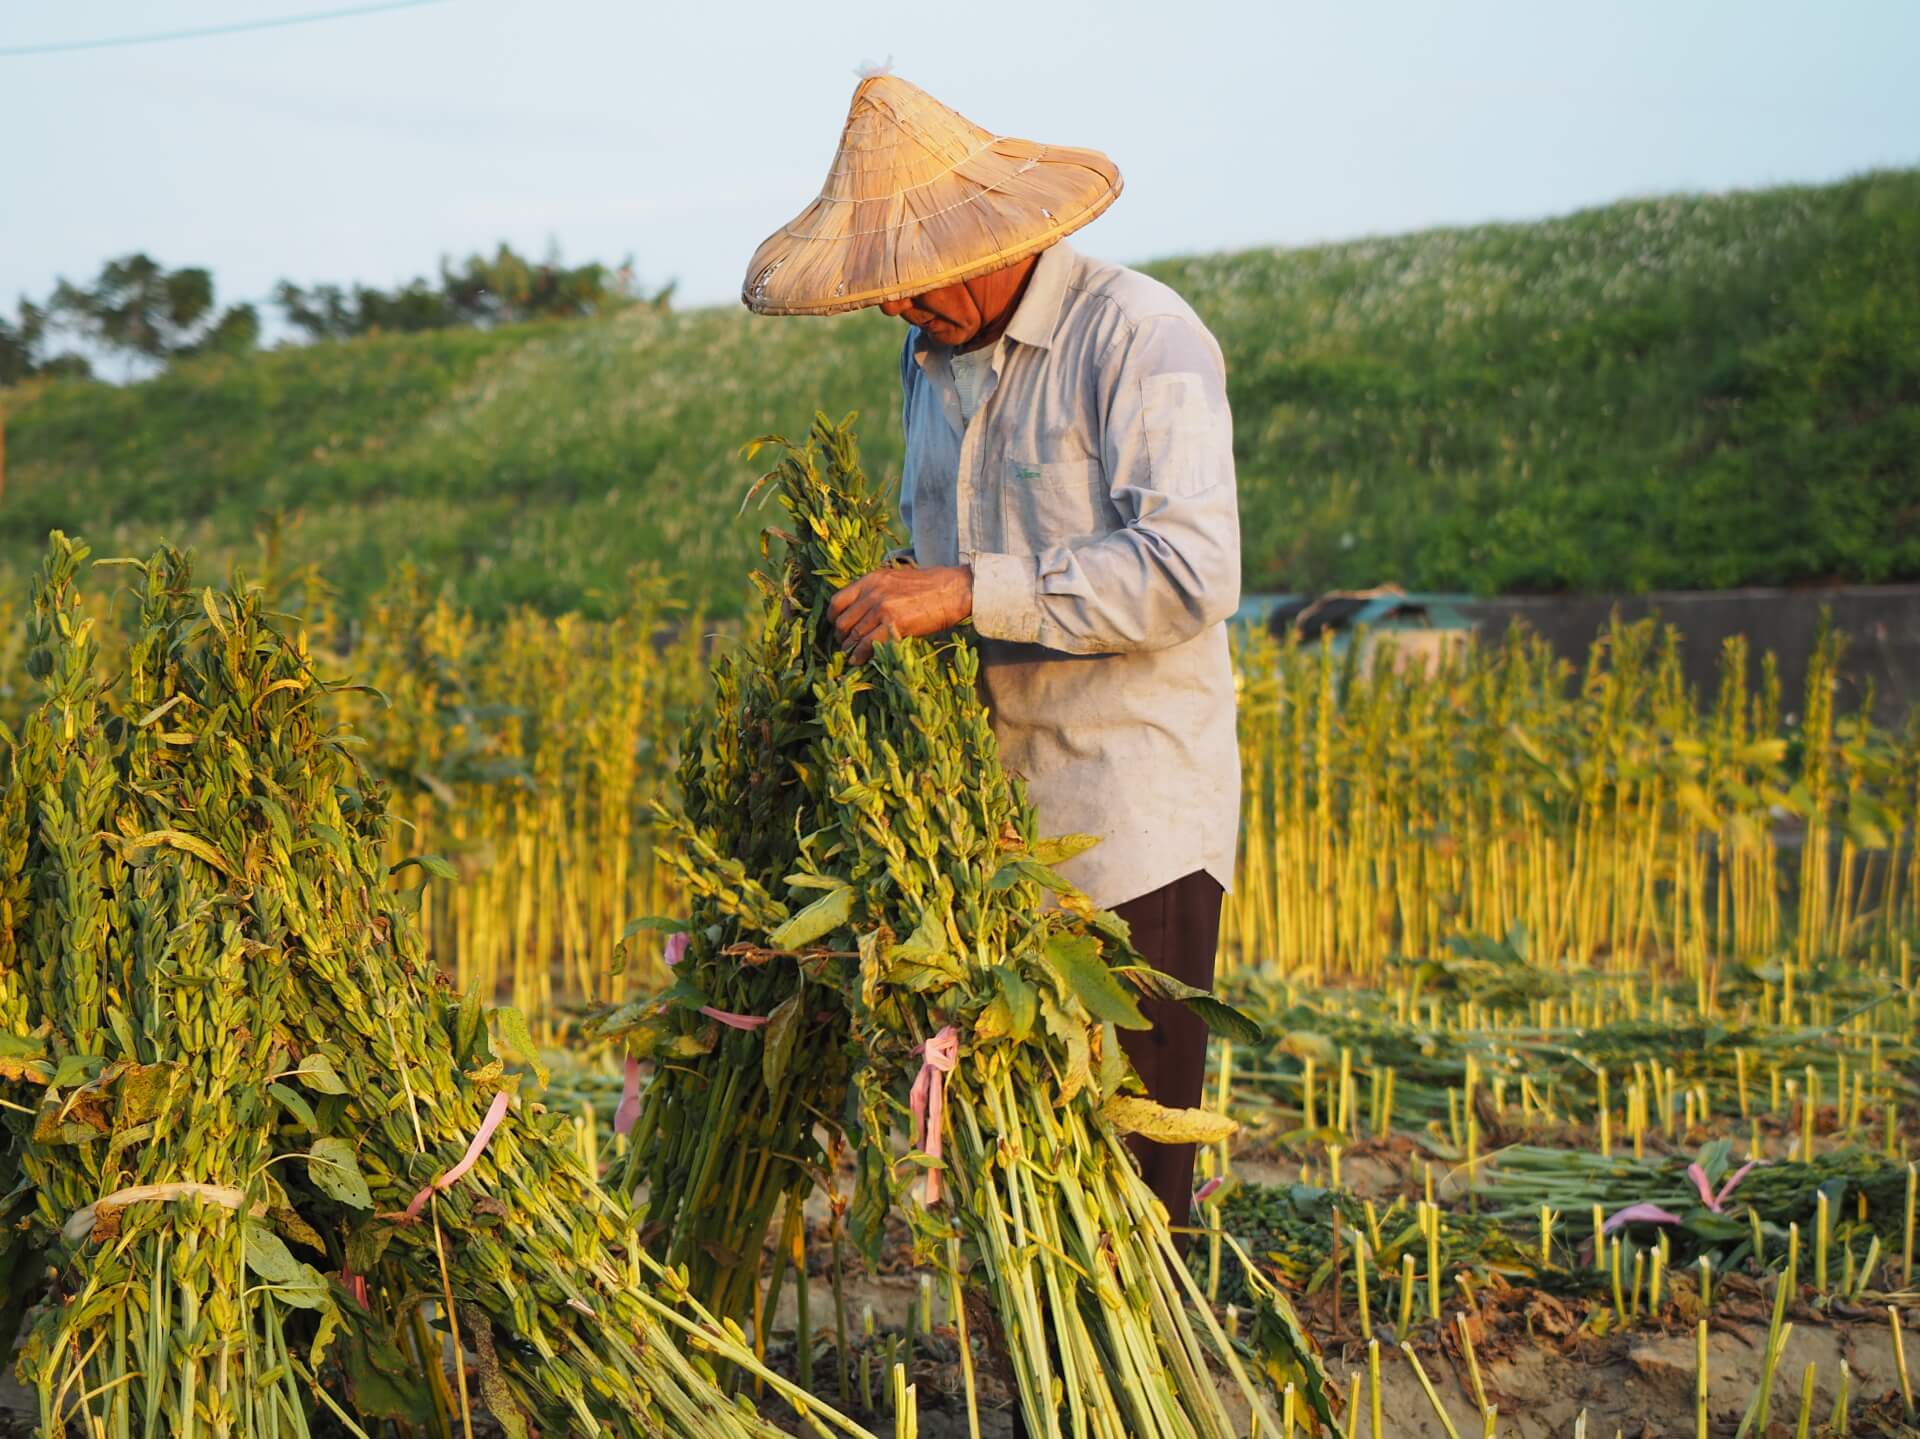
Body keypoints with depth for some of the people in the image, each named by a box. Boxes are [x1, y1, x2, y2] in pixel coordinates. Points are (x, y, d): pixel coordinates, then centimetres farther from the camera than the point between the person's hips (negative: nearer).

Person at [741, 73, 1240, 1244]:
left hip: (1130, 830, -7)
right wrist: (889, 613, 8)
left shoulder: (1138, 335, -10)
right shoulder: (930, 357, 15)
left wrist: (968, 593, -22)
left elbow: (1193, 572, -21)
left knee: (1130, 1156, -6)